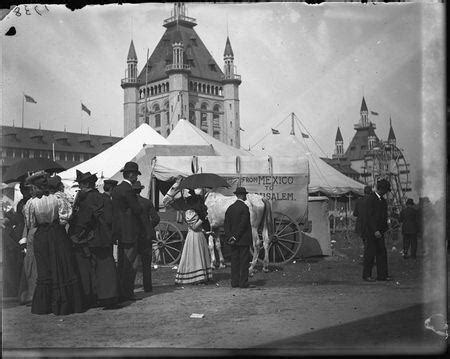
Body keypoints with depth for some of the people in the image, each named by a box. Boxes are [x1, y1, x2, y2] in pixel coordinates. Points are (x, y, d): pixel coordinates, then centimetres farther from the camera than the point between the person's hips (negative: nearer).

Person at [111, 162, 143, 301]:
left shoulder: (116, 189, 12)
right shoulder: (128, 190, -16)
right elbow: (137, 210, -17)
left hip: (120, 231, 9)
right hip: (129, 232, -9)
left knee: (121, 263, 14)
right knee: (130, 264, -3)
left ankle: (120, 291, 20)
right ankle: (128, 293, 0)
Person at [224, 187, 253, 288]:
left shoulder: (230, 208, 8)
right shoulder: (244, 207, -12)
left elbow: (226, 224, 5)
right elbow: (243, 225, -17)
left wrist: (229, 237, 0)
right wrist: (235, 237, -12)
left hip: (234, 241, 6)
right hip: (244, 240, -6)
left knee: (234, 261, 9)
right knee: (244, 261, -2)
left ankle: (234, 282, 11)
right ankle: (243, 283, -1)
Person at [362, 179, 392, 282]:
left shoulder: (382, 200, 14)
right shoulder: (371, 199, -12)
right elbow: (369, 216, -17)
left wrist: (384, 229, 11)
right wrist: (375, 230, -21)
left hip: (379, 231, 8)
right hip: (371, 231, -8)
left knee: (382, 252, 6)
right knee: (370, 253, -1)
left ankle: (382, 275, 12)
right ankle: (366, 275, 8)